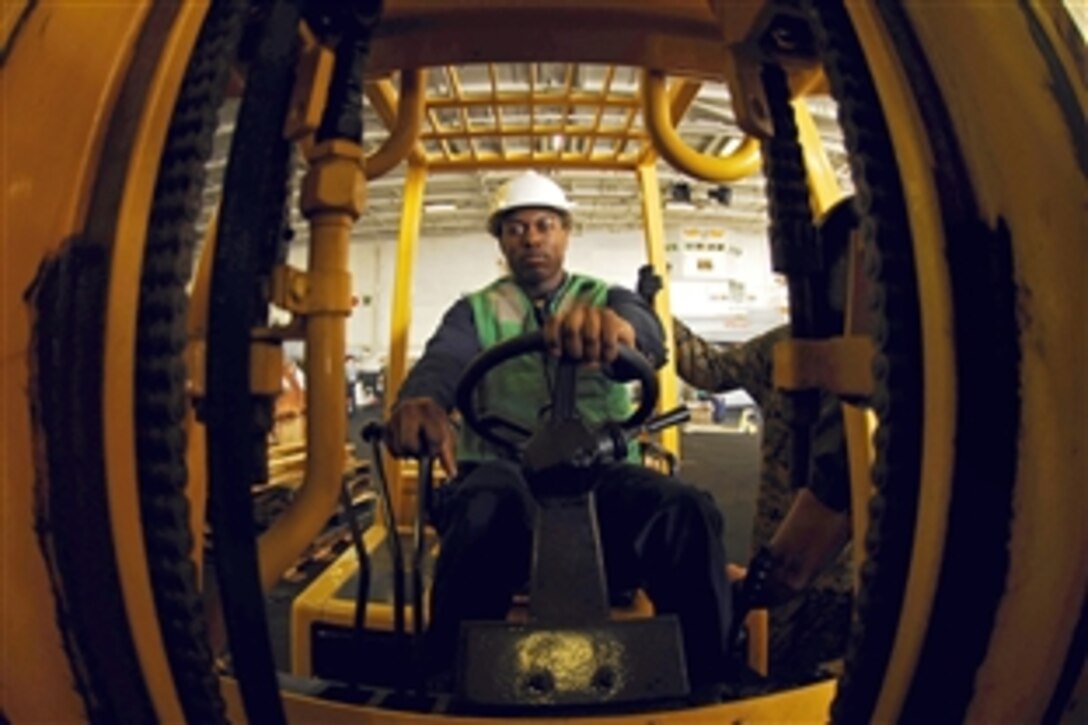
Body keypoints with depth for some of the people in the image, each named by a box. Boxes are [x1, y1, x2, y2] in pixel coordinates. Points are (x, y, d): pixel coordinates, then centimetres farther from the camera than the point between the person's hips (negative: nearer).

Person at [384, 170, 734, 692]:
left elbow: (646, 329, -9)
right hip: (504, 470, 0)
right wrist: (421, 400, -35)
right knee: (488, 507, -37)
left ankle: (704, 687, -18)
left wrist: (616, 325, -39)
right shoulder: (476, 311, 17)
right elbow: (442, 360, -7)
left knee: (687, 513, -29)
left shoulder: (606, 298, 17)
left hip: (597, 472, 1)